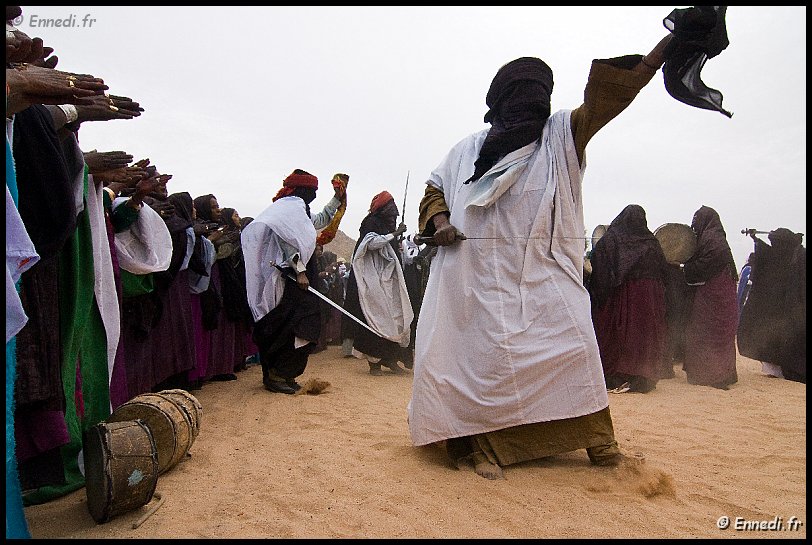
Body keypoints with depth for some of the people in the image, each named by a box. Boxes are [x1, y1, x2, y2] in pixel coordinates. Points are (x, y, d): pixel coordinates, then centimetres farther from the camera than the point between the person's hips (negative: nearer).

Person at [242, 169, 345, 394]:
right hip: (290, 277, -11)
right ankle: (275, 375, -6)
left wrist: (337, 199, 38)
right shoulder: (292, 206, -8)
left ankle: (282, 374, 15)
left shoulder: (299, 209, 23)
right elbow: (290, 241, -19)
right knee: (290, 325, -10)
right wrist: (300, 271, -24)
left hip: (294, 276, 11)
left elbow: (320, 220, 41)